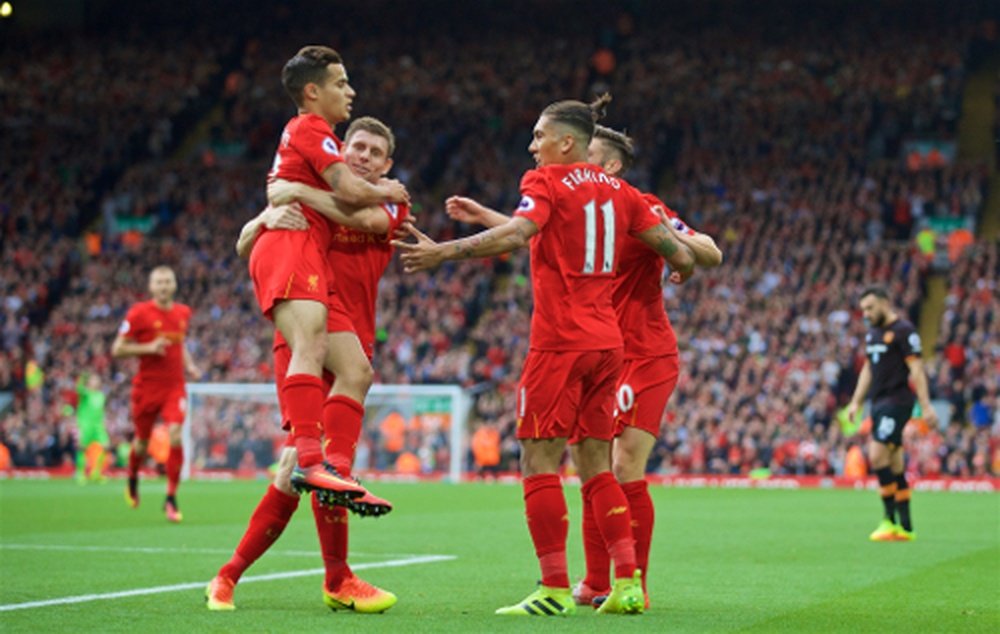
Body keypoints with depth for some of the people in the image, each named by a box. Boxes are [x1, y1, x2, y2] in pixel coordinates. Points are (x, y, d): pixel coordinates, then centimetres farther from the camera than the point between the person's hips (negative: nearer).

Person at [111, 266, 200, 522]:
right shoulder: (139, 313, -7)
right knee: (142, 441, 11)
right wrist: (148, 348, -19)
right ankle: (132, 481, 44)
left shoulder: (183, 313, 8)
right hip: (147, 387, -2)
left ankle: (171, 499, -11)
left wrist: (189, 365, 9)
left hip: (174, 387, 2)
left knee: (175, 436, -18)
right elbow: (117, 349, -7)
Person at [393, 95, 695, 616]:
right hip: (606, 342, 7)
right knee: (596, 466, 12)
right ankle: (628, 583, 7)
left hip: (560, 343, -7)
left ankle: (555, 589, -7)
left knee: (539, 463, -3)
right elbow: (677, 252, 12)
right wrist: (683, 268, 34)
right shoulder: (619, 191, 13)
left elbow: (515, 235, -24)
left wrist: (443, 251, -26)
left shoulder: (547, 181, -5)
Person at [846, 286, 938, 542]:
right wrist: (856, 402, 18)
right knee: (894, 466, 7)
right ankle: (906, 528, 10)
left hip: (897, 401, -8)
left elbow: (916, 369, -13)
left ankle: (890, 520, -11)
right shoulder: (872, 333, 17)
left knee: (877, 456, -17)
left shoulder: (903, 330, -9)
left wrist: (926, 406, -17)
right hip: (879, 403, 8)